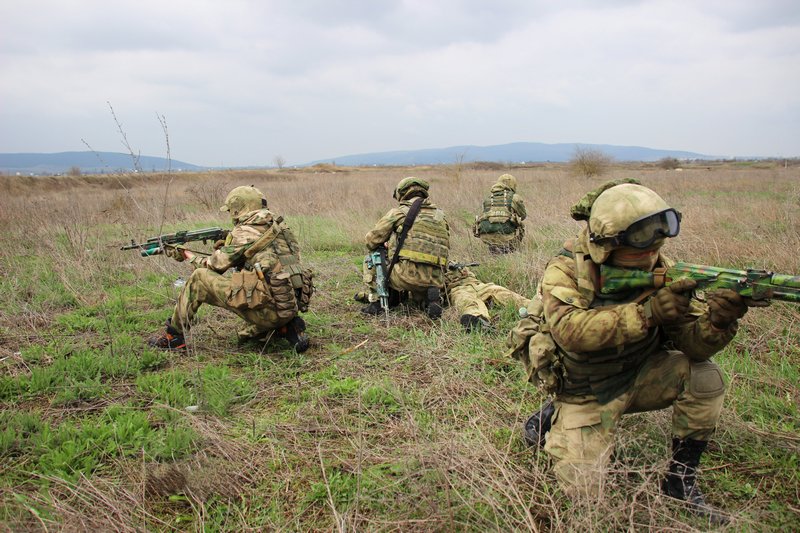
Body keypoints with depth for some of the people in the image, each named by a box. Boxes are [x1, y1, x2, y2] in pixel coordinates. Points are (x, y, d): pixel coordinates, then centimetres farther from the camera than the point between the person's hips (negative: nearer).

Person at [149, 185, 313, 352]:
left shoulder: (245, 232, -5)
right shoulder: (277, 226, 17)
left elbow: (214, 266, 6)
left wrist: (188, 255, 23)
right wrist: (225, 249, 22)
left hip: (267, 308, -8)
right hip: (290, 307, 8)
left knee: (199, 278, 3)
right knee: (246, 335, 35)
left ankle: (174, 335, 11)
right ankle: (287, 328, 9)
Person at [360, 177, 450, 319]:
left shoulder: (398, 212, 4)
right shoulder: (441, 216, 18)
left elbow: (371, 240, 6)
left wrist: (382, 248, 30)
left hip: (407, 274, -4)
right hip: (435, 280, 5)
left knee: (370, 259, 20)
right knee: (418, 295, 38)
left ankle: (375, 303, 10)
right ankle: (431, 297, 3)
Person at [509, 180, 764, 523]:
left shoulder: (659, 269, -10)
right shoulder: (566, 269, -22)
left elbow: (692, 343, -14)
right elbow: (570, 330, -40)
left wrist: (717, 320, -37)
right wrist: (646, 313, -48)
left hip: (639, 375, 4)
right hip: (587, 392, -4)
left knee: (704, 378, -19)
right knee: (583, 489, -9)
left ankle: (680, 479, 0)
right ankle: (552, 421, 20)